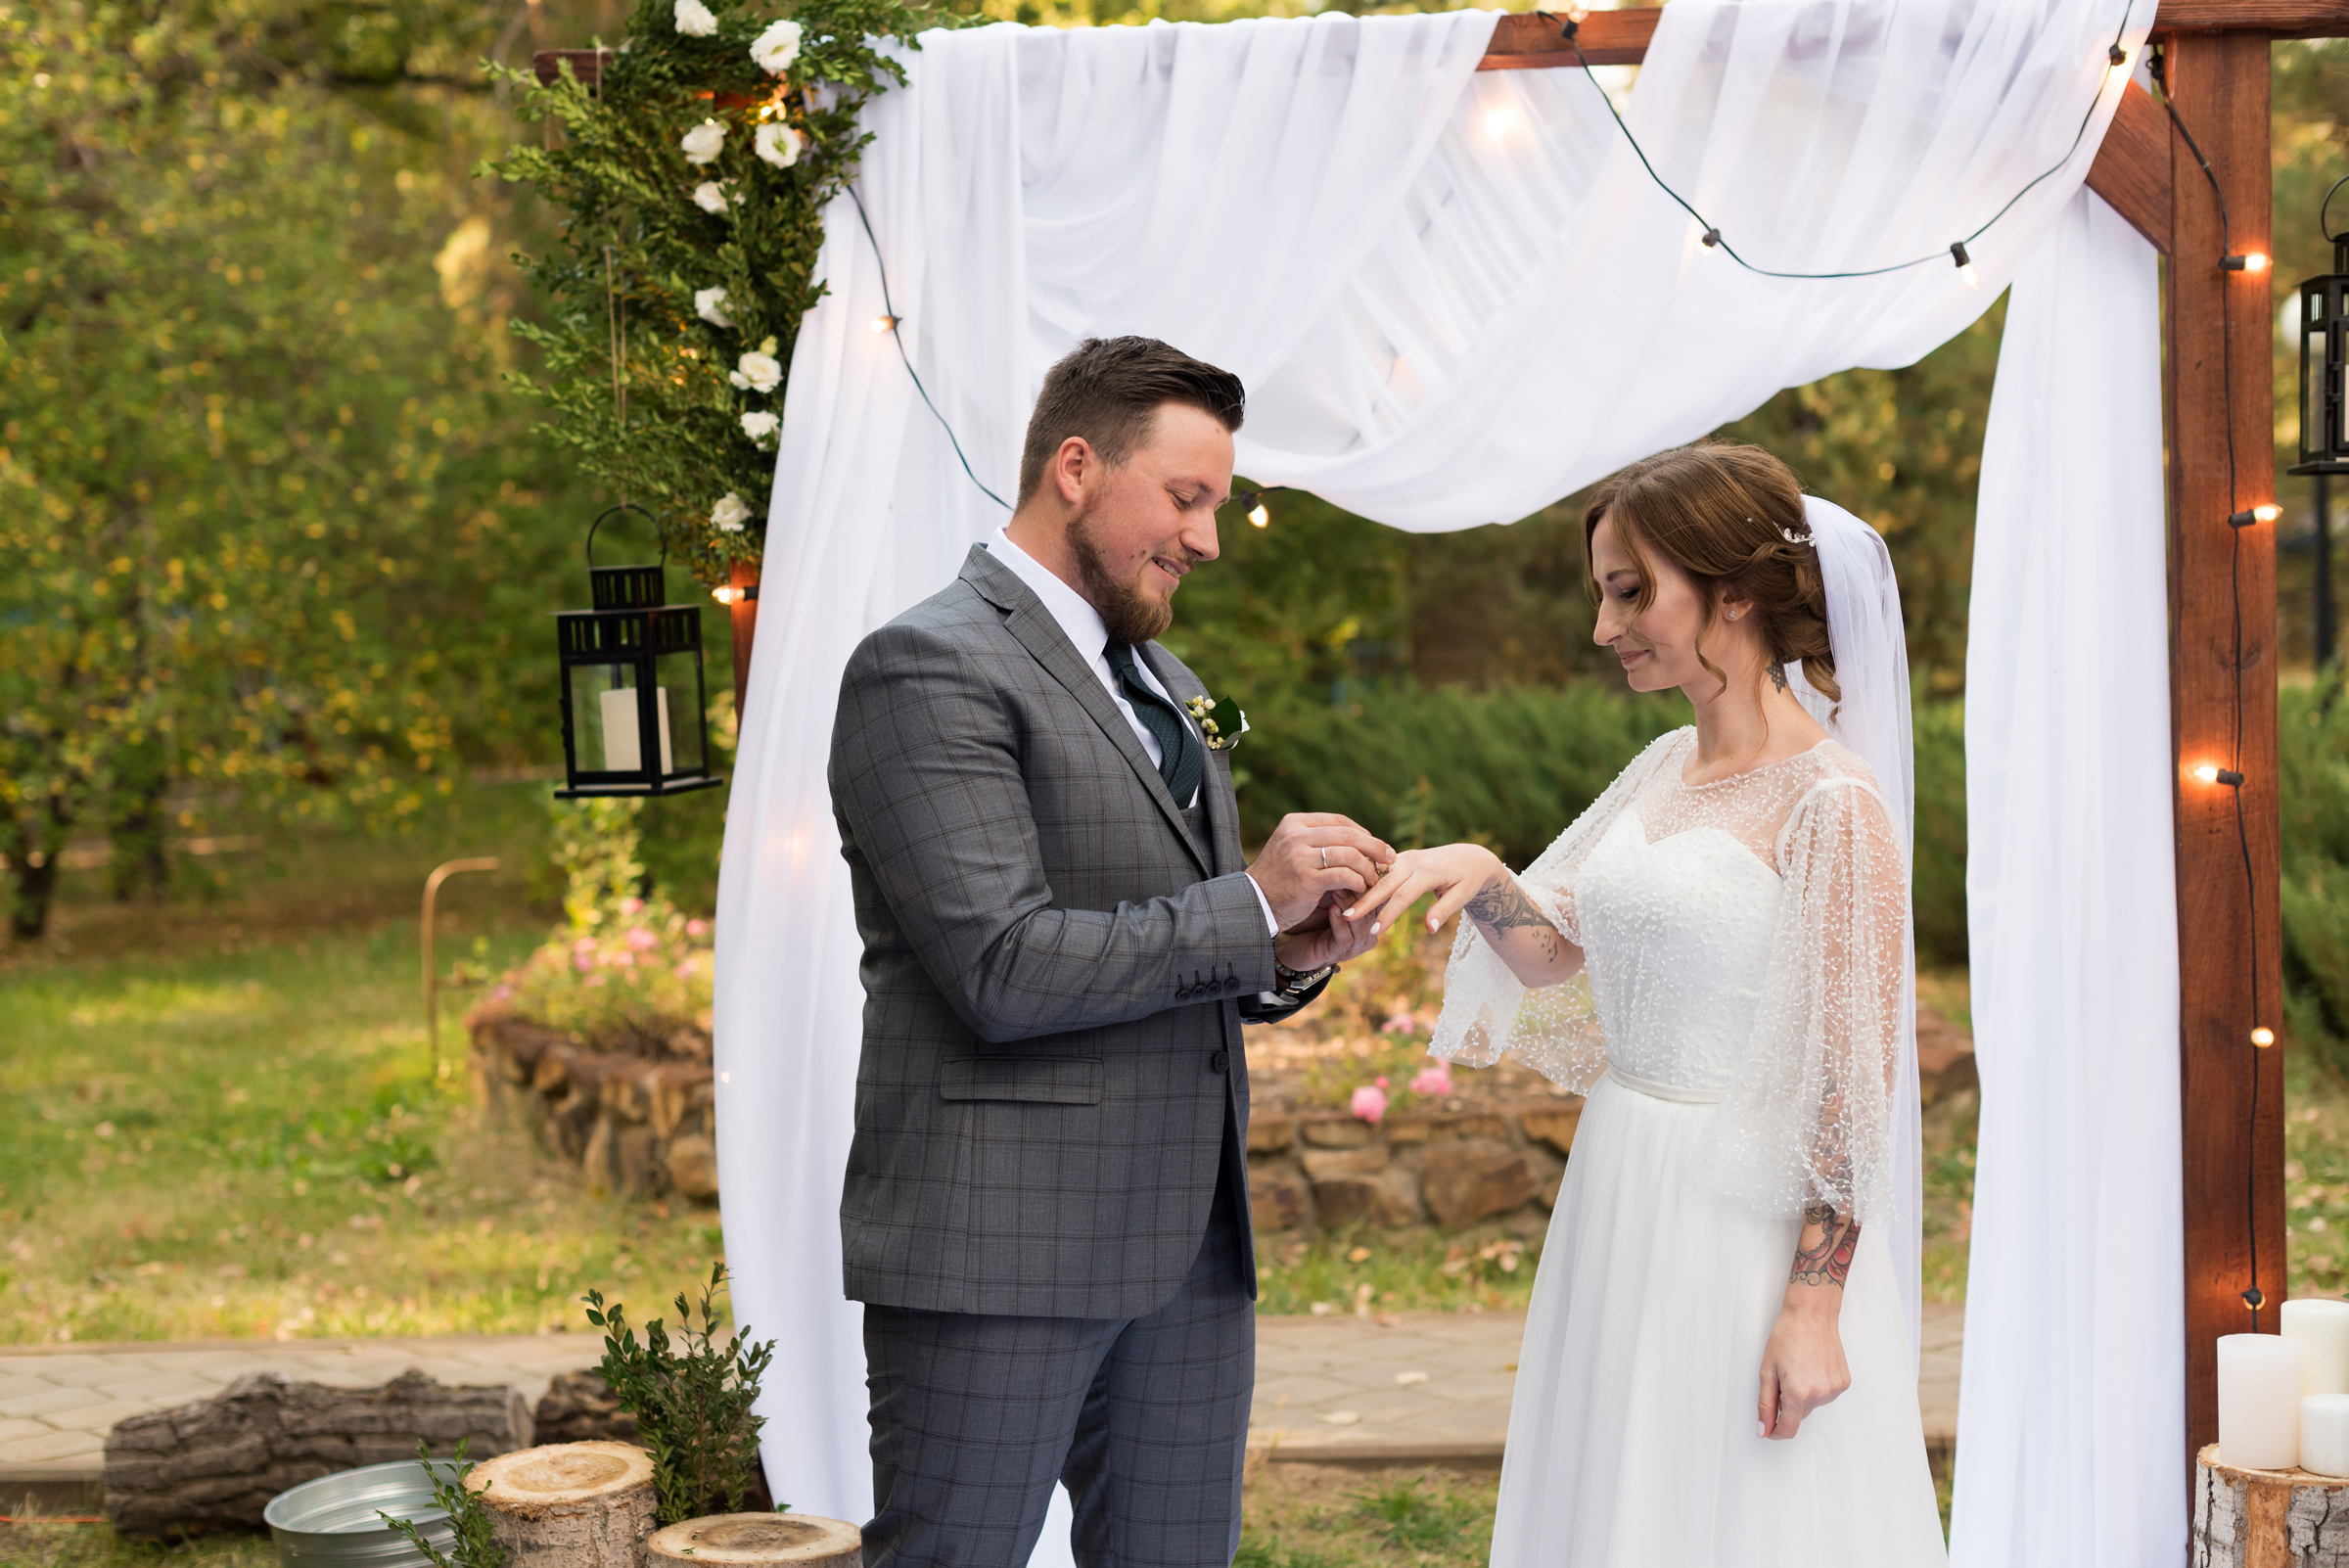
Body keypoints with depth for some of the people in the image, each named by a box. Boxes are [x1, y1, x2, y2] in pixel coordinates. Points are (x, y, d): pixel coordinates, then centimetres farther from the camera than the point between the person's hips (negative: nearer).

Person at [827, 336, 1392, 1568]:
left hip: (1187, 1238, 8)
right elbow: (1005, 972, -19)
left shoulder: (1162, 682, 18)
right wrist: (1255, 902, -14)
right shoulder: (932, 667, -11)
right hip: (1001, 1247, -8)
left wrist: (1289, 958, 1)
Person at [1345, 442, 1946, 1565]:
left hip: (1752, 1218, -8)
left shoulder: (1831, 804, -16)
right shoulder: (1665, 770, 8)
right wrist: (1477, 874, -8)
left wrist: (1812, 1308, -17)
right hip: (1621, 1207, 8)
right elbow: (1552, 954, 12)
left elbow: (1855, 1080, -16)